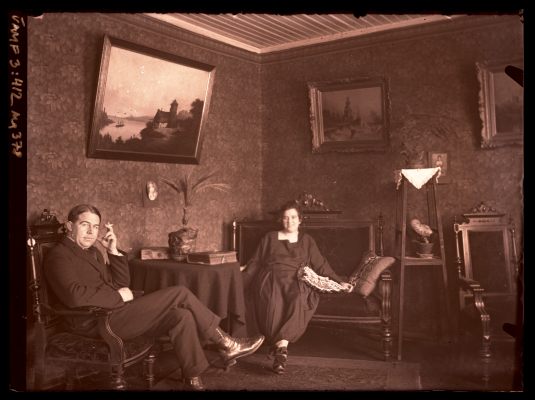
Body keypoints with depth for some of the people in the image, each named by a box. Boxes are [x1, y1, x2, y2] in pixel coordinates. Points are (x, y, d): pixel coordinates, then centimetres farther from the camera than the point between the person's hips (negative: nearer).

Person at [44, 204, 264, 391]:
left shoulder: (91, 251, 18)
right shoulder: (59, 256, -8)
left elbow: (121, 283, 14)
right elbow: (75, 296, -26)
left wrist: (114, 252, 2)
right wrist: (118, 295, -16)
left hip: (114, 313, 9)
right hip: (98, 321, -9)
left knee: (181, 316, -12)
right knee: (180, 293, -19)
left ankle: (193, 381, -6)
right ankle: (225, 344, -7)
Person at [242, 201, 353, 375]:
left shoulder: (306, 240, 23)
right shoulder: (270, 237, 21)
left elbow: (321, 265, 19)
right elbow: (255, 263, 17)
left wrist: (339, 282, 10)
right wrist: (239, 281, 5)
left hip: (296, 281, 0)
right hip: (271, 279, 0)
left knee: (299, 300, -37)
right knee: (274, 301, -37)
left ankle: (279, 344, -37)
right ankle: (281, 348, -30)